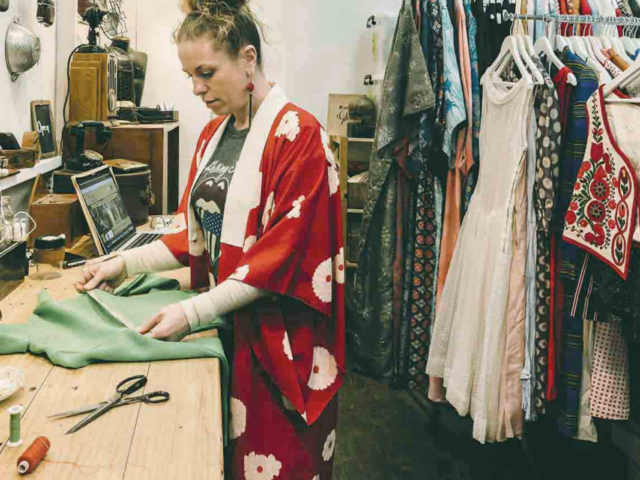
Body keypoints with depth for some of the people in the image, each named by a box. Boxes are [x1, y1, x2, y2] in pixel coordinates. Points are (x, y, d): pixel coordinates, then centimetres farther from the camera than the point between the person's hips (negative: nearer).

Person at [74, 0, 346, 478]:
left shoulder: (298, 133, -14)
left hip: (279, 335, -6)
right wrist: (125, 264, 5)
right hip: (226, 323, 6)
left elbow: (283, 253, -20)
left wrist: (193, 313, -23)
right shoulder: (214, 133, 10)